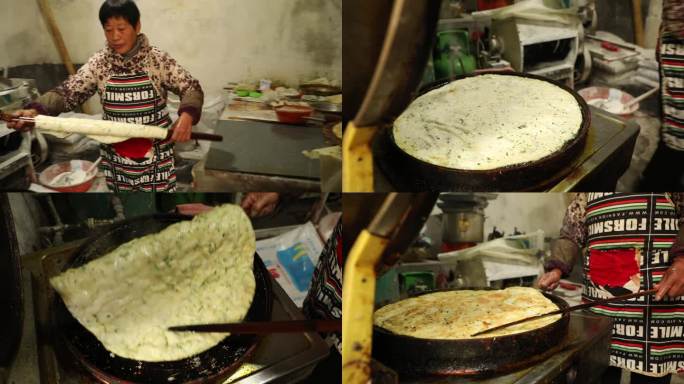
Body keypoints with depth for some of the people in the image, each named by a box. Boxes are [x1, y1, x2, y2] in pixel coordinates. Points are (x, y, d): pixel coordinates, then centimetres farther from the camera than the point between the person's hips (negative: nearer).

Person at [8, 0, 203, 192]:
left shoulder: (158, 59, -8)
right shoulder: (99, 63, -2)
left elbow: (191, 88, -8)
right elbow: (68, 92, -8)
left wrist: (187, 115, -31)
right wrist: (34, 111, -27)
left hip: (155, 154, -2)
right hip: (115, 155, 2)